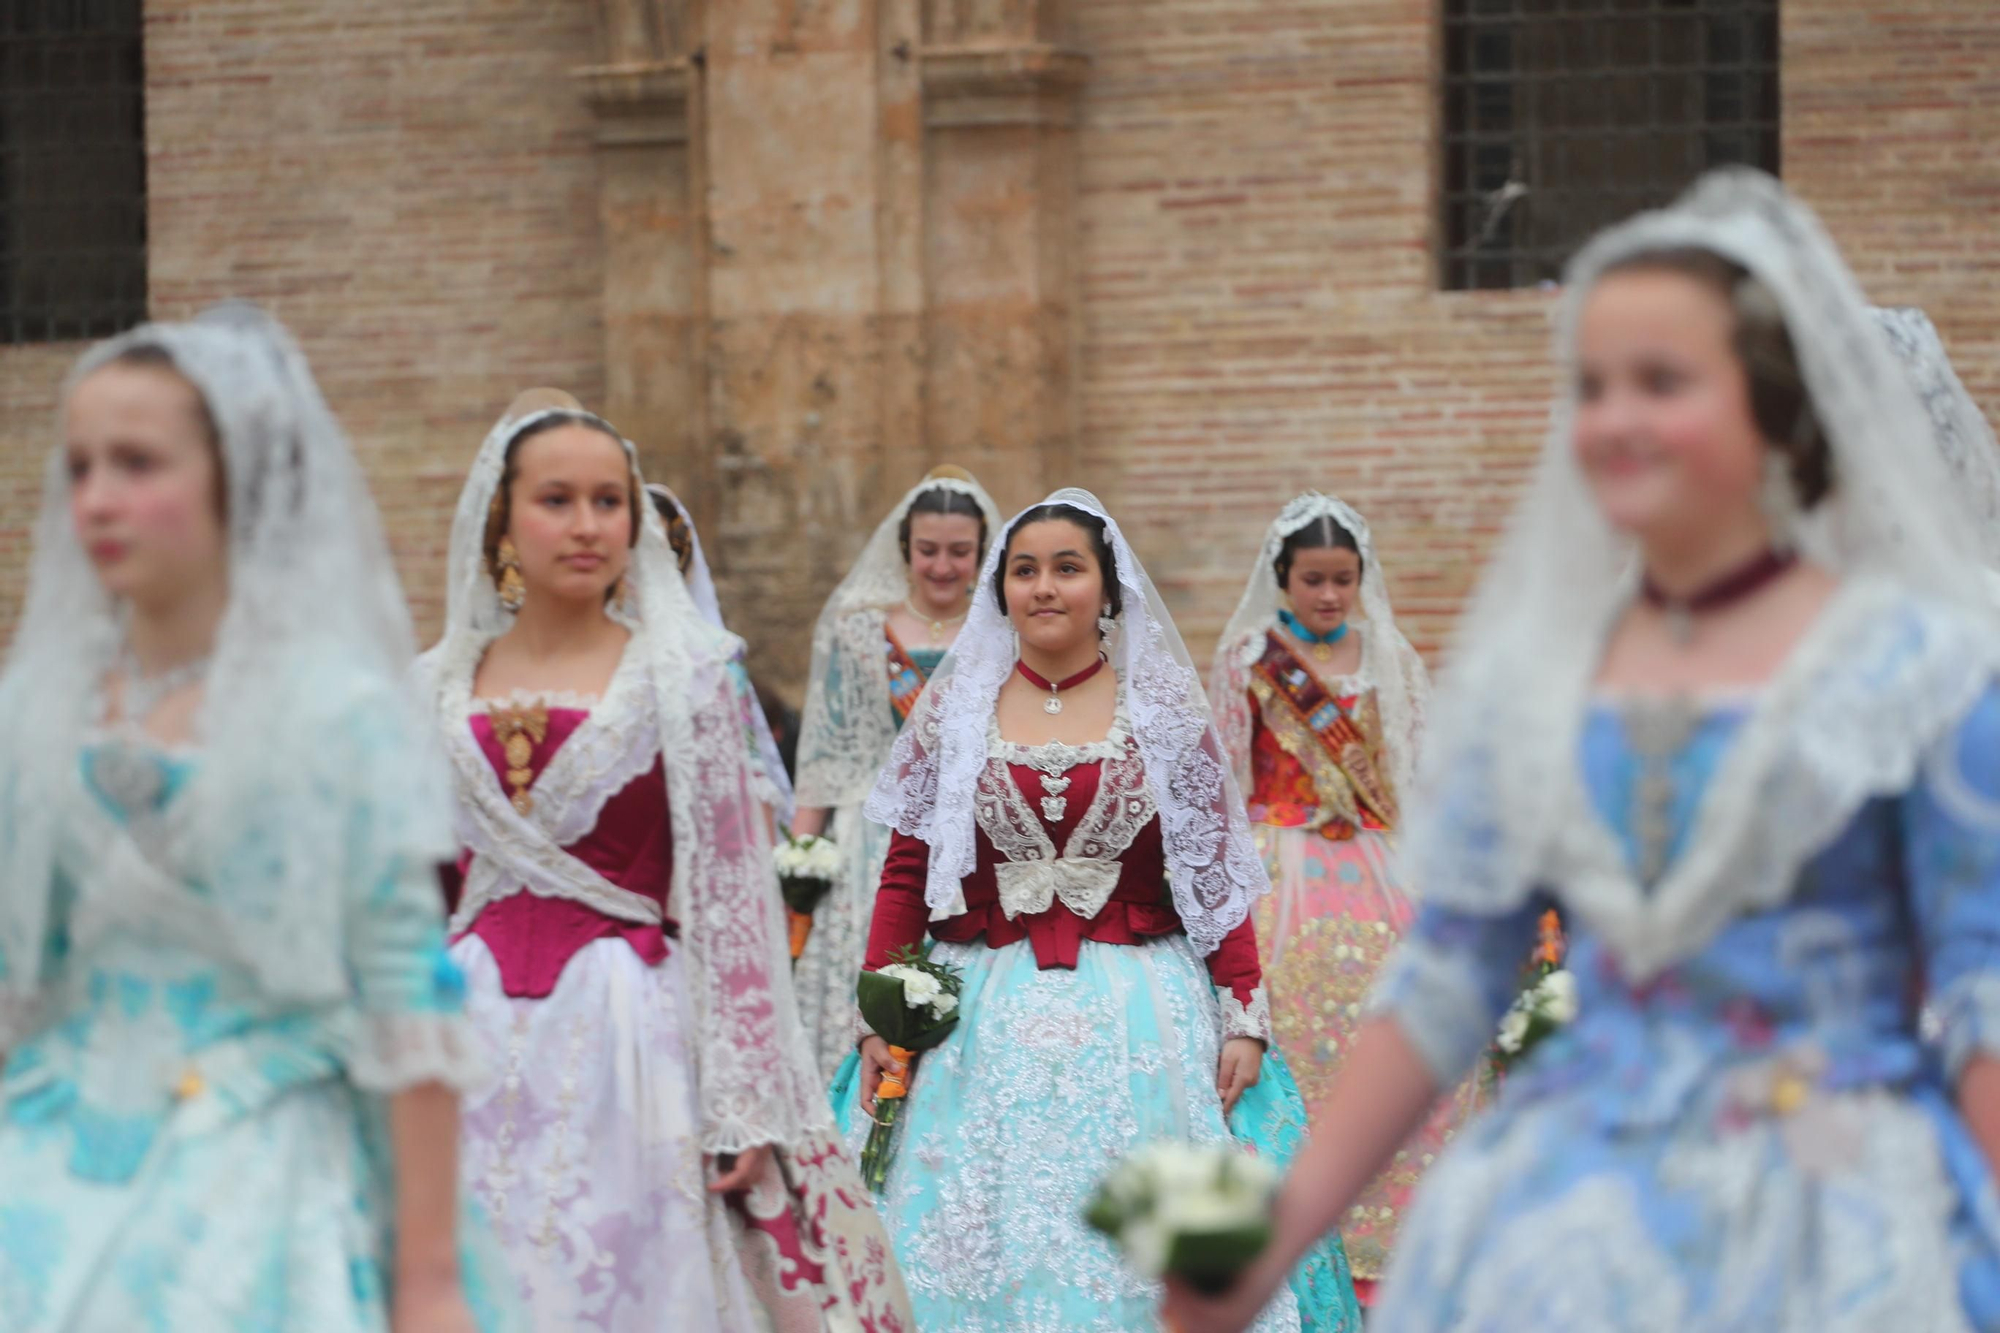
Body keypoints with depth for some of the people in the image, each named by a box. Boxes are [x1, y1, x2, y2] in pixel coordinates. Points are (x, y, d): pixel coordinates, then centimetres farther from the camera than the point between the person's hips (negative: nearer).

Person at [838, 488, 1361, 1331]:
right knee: (987, 1249, 0)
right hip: (986, 1026, 1)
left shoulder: (1161, 710, 4)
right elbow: (905, 873, 4)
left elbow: (1216, 874, 2)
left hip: (1139, 1020, -1)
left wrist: (1246, 1018, -5)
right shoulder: (954, 708, 6)